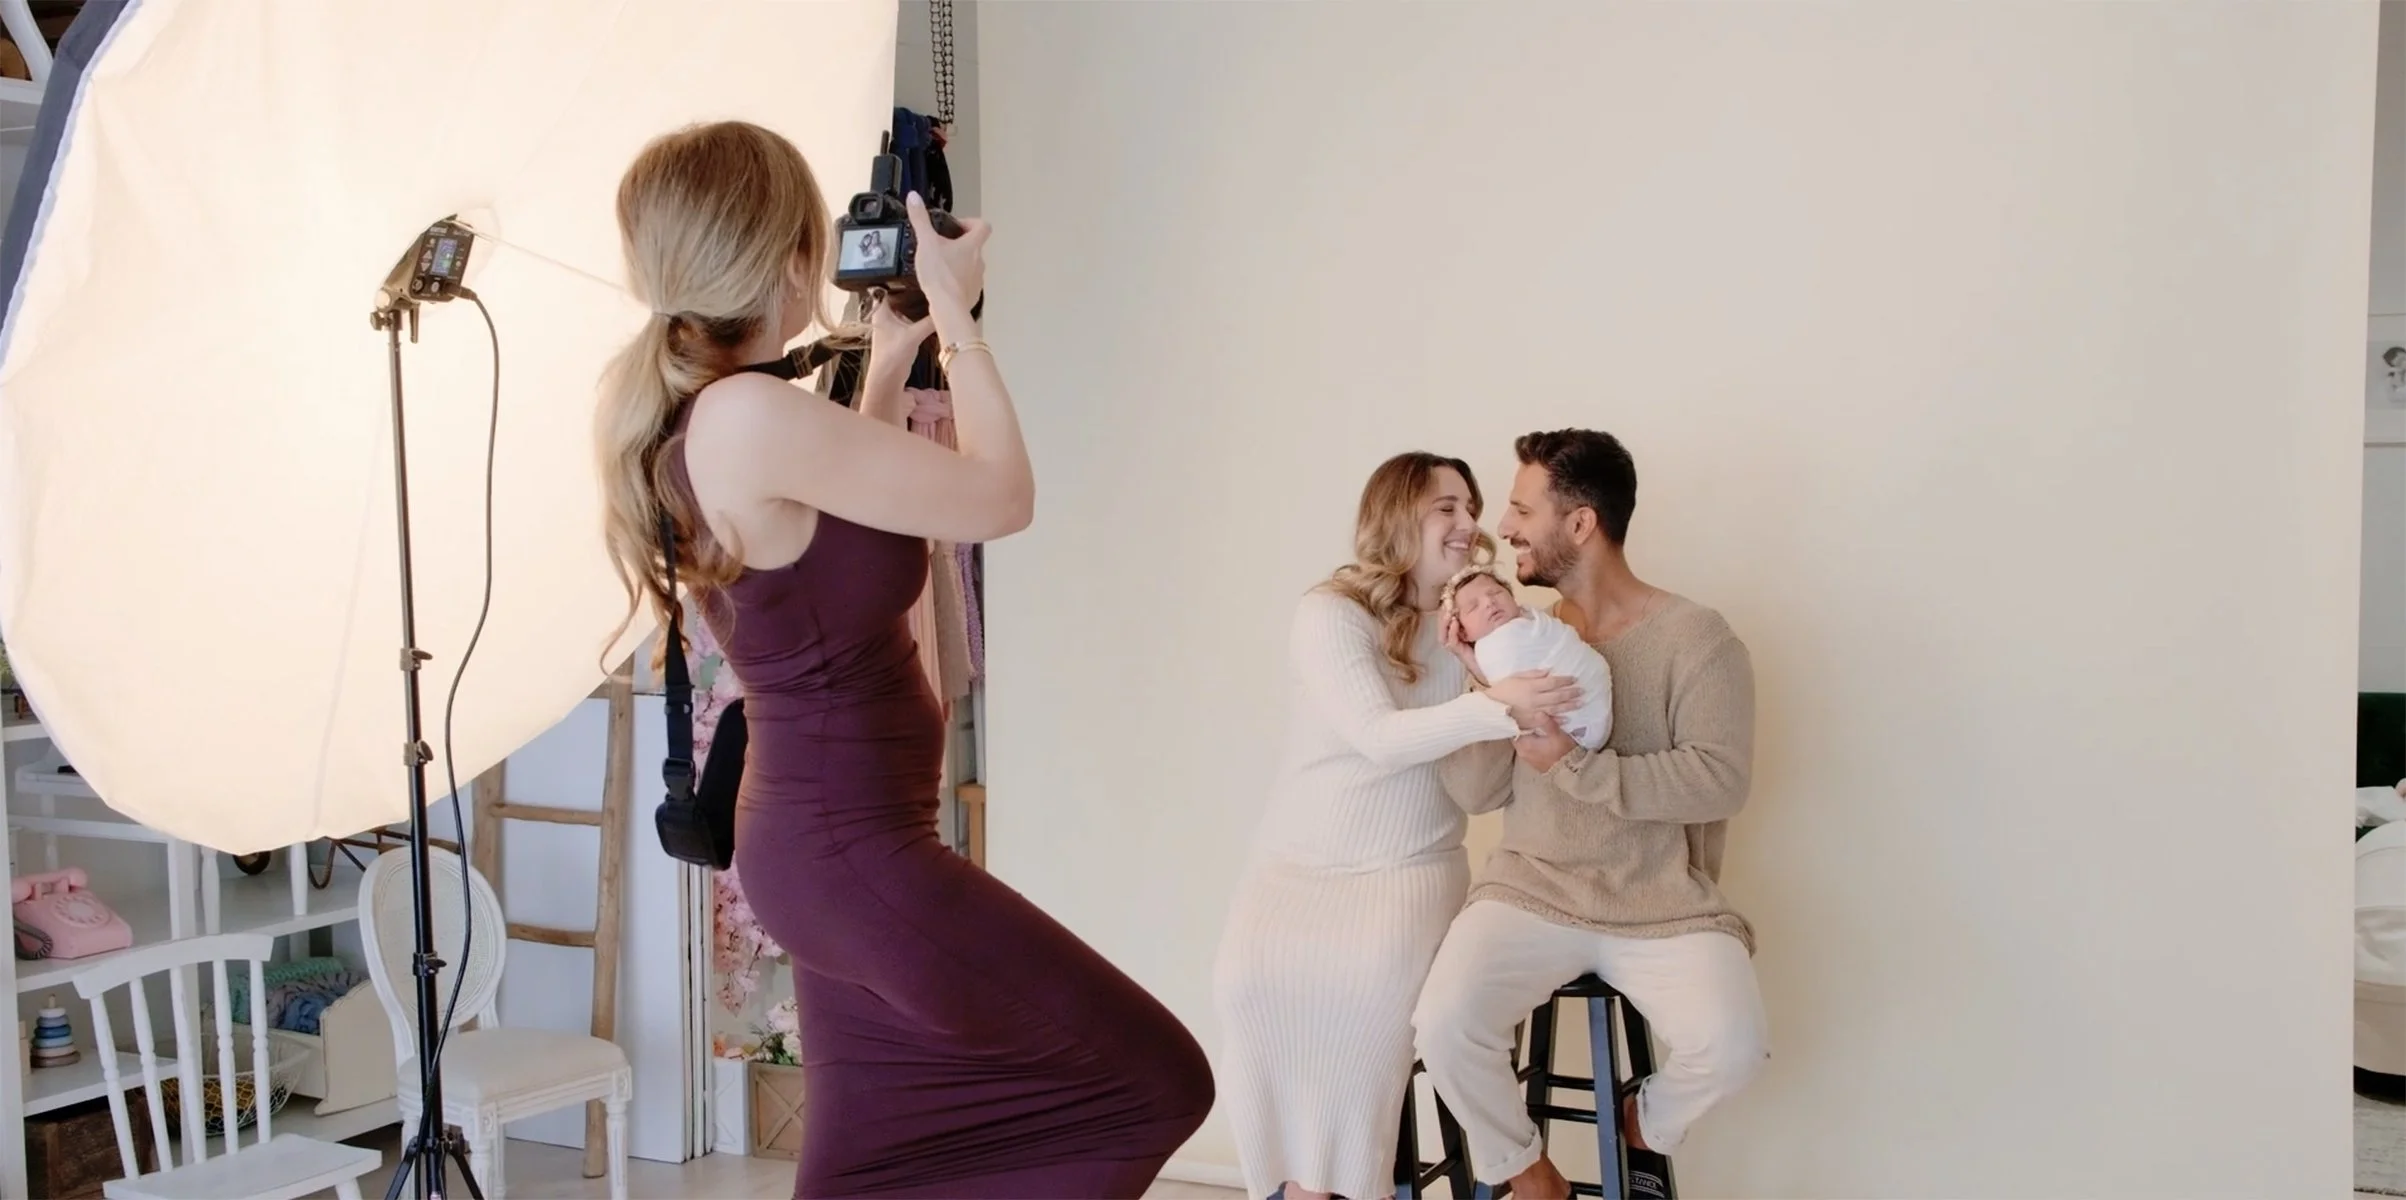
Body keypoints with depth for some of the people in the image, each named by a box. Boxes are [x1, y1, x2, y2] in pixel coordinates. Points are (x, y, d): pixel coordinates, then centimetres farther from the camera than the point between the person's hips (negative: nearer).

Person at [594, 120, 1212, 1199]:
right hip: (855, 853, -10)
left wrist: (892, 352, 19)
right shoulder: (750, 417, -25)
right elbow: (1000, 499, -16)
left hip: (816, 838, 10)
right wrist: (956, 318, -4)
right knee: (1152, 1083, 1)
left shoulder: (677, 418, 4)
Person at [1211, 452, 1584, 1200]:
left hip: (1412, 866, 2)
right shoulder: (1329, 613, -7)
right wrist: (1496, 708, -32)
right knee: (1253, 975, -31)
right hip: (1300, 861, -1)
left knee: (1373, 979, -31)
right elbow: (1379, 737, -20)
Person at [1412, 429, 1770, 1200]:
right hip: (1531, 891, 3)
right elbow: (1472, 794, 3)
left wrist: (1578, 766, -21)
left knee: (1732, 1046, -27)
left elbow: (1721, 778, -16)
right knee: (1444, 1025, -24)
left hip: (1664, 904, -2)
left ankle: (1644, 1123, 9)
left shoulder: (1694, 637, -5)